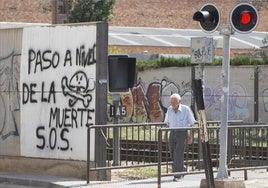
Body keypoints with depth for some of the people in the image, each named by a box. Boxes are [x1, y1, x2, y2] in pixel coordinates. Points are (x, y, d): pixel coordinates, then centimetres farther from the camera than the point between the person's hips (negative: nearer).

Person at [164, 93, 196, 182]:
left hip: (182, 133, -4)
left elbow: (191, 124, -2)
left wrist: (190, 137, -3)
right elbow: (167, 123, 12)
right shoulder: (170, 109, 1)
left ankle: (177, 176, -4)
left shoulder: (186, 109, -10)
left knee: (178, 155, -12)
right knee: (173, 155, 6)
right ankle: (182, 169, 32)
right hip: (172, 134, 4)